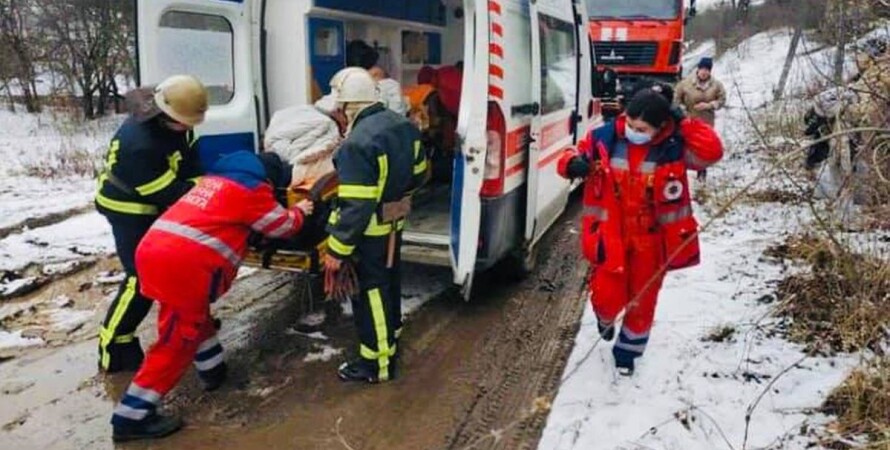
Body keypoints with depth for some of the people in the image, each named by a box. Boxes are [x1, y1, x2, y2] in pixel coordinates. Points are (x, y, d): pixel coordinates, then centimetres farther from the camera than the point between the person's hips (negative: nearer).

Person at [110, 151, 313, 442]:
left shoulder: (216, 177, 26)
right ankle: (133, 417, 2)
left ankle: (213, 369, 41)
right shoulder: (252, 188, 3)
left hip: (153, 248, 9)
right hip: (184, 262, -9)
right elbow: (283, 226, 14)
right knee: (178, 340, -2)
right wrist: (299, 212, 35)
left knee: (195, 316, 26)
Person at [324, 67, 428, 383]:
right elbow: (418, 174, 12)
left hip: (370, 230, -9)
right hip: (395, 222, 9)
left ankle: (377, 363, 17)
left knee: (371, 292, 4)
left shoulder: (359, 142, -27)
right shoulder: (402, 125, 0)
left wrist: (337, 250, -21)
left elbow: (355, 207, -28)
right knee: (389, 282, 24)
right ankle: (390, 340, 43)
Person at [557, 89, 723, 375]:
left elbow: (712, 152, -23)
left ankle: (628, 351, 39)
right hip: (610, 236, 0)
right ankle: (606, 319, 43)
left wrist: (682, 123, -23)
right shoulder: (603, 138, -11)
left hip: (651, 240, 1)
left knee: (642, 301, 13)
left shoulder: (674, 146, -12)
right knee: (607, 296, 2)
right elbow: (572, 157, -1)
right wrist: (573, 164, -25)